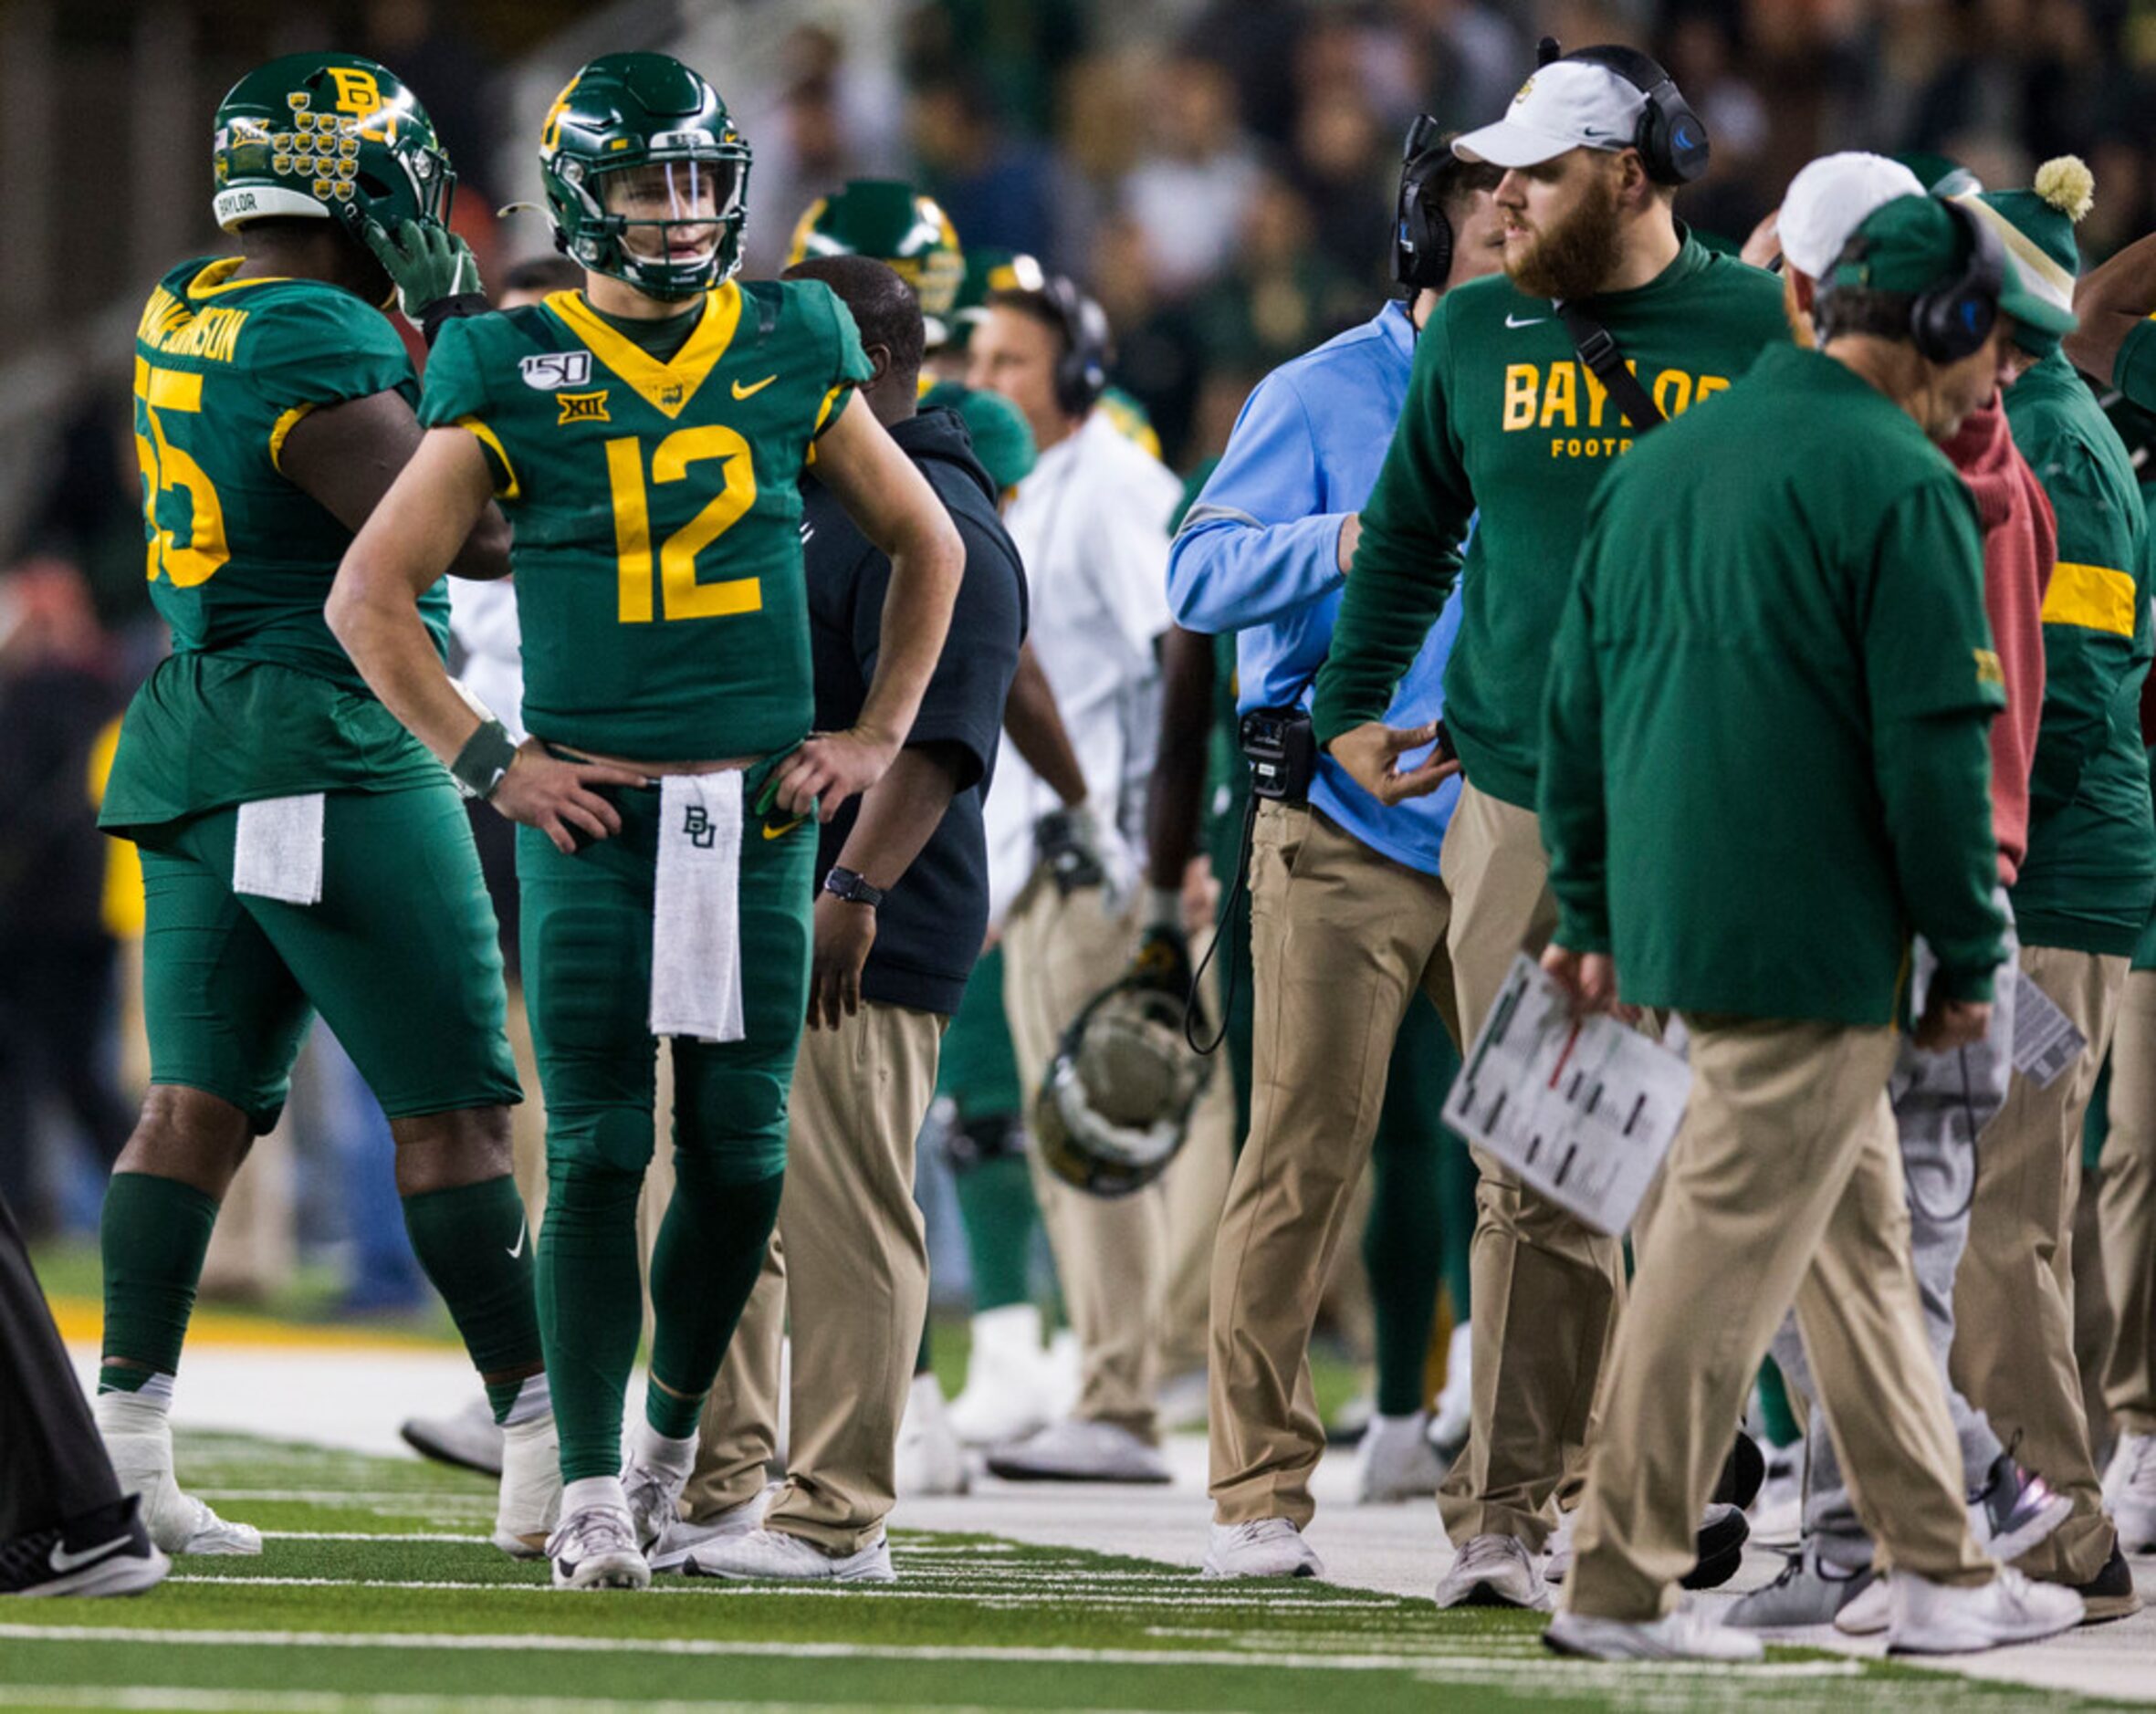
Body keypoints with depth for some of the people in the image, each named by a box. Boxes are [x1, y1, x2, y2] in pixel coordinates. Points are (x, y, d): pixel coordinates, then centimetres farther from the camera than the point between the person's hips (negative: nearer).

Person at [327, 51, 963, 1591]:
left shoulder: (790, 357, 6)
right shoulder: (517, 377, -1)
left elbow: (927, 546, 19)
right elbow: (371, 596, 1)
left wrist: (878, 736, 11)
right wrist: (488, 761, -5)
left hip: (759, 813, 2)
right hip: (592, 814, -2)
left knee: (740, 1148, 4)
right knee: (596, 1154, -5)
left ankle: (676, 1417, 27)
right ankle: (591, 1491, -2)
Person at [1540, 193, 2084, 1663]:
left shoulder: (1663, 458, 14)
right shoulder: (1901, 486, -12)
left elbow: (1575, 705, 17)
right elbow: (1934, 750, -15)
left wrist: (1594, 917, 23)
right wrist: (1970, 959, -7)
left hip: (1673, 921, 9)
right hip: (1813, 941, -9)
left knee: (1861, 1239, 15)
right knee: (1731, 1253, -4)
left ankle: (1944, 1570, 19)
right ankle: (1621, 1584, -3)